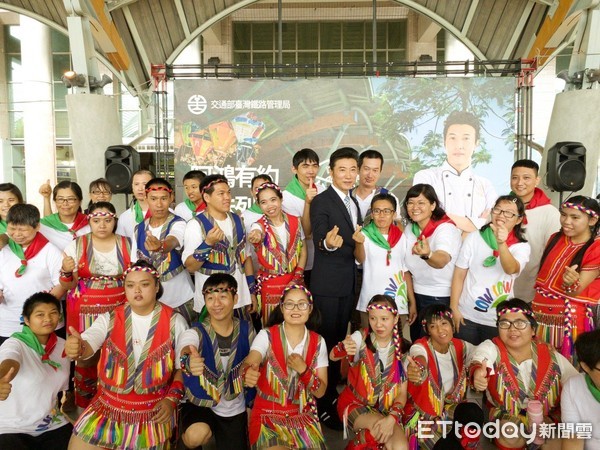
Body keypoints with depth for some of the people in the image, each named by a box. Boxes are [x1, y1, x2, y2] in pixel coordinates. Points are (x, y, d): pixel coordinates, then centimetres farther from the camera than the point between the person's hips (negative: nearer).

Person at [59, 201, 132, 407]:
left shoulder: (127, 244, 3)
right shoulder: (77, 245, 1)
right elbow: (69, 286, 4)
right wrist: (66, 272, -17)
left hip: (119, 310, 1)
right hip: (86, 311, 0)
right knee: (86, 357, 2)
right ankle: (86, 407, 22)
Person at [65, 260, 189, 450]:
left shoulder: (174, 322, -6)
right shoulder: (110, 319, -3)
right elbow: (89, 344, -21)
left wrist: (172, 399, -8)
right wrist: (77, 347, -43)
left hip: (153, 413, -1)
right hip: (108, 407, 2)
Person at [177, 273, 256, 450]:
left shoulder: (247, 330, -10)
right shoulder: (194, 333, -20)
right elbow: (185, 352, -44)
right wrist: (189, 363, -68)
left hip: (235, 409, 3)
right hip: (200, 403, -3)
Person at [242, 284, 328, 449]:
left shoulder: (318, 342, -1)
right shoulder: (266, 335, -8)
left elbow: (320, 391, 0)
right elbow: (248, 364, -26)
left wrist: (303, 370, -18)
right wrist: (249, 373, -49)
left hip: (303, 416, 3)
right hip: (267, 415, -2)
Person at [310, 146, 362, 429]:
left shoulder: (354, 203, 13)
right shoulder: (321, 201, -12)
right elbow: (319, 239, -27)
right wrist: (328, 243, -45)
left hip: (348, 283, 8)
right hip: (327, 284, -8)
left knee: (340, 339, 17)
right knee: (325, 341, -1)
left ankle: (333, 393, 32)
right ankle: (322, 405, 12)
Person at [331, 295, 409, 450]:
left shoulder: (401, 348, -3)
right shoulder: (361, 337, -10)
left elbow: (402, 392, 0)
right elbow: (333, 356, -29)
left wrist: (392, 417, -18)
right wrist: (343, 347, -53)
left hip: (386, 409, 2)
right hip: (355, 404, -2)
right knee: (383, 432, -28)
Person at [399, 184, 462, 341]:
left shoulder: (446, 229, -19)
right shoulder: (409, 229, 0)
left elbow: (441, 261, -39)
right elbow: (406, 268, 7)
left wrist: (427, 254, -61)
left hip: (442, 298, -5)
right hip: (417, 296, 6)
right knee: (416, 341, 14)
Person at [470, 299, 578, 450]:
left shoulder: (552, 356, -5)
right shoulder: (491, 348, -14)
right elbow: (479, 360, -37)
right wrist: (478, 373, -63)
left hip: (548, 421, 2)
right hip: (506, 419, -2)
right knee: (510, 437, -32)